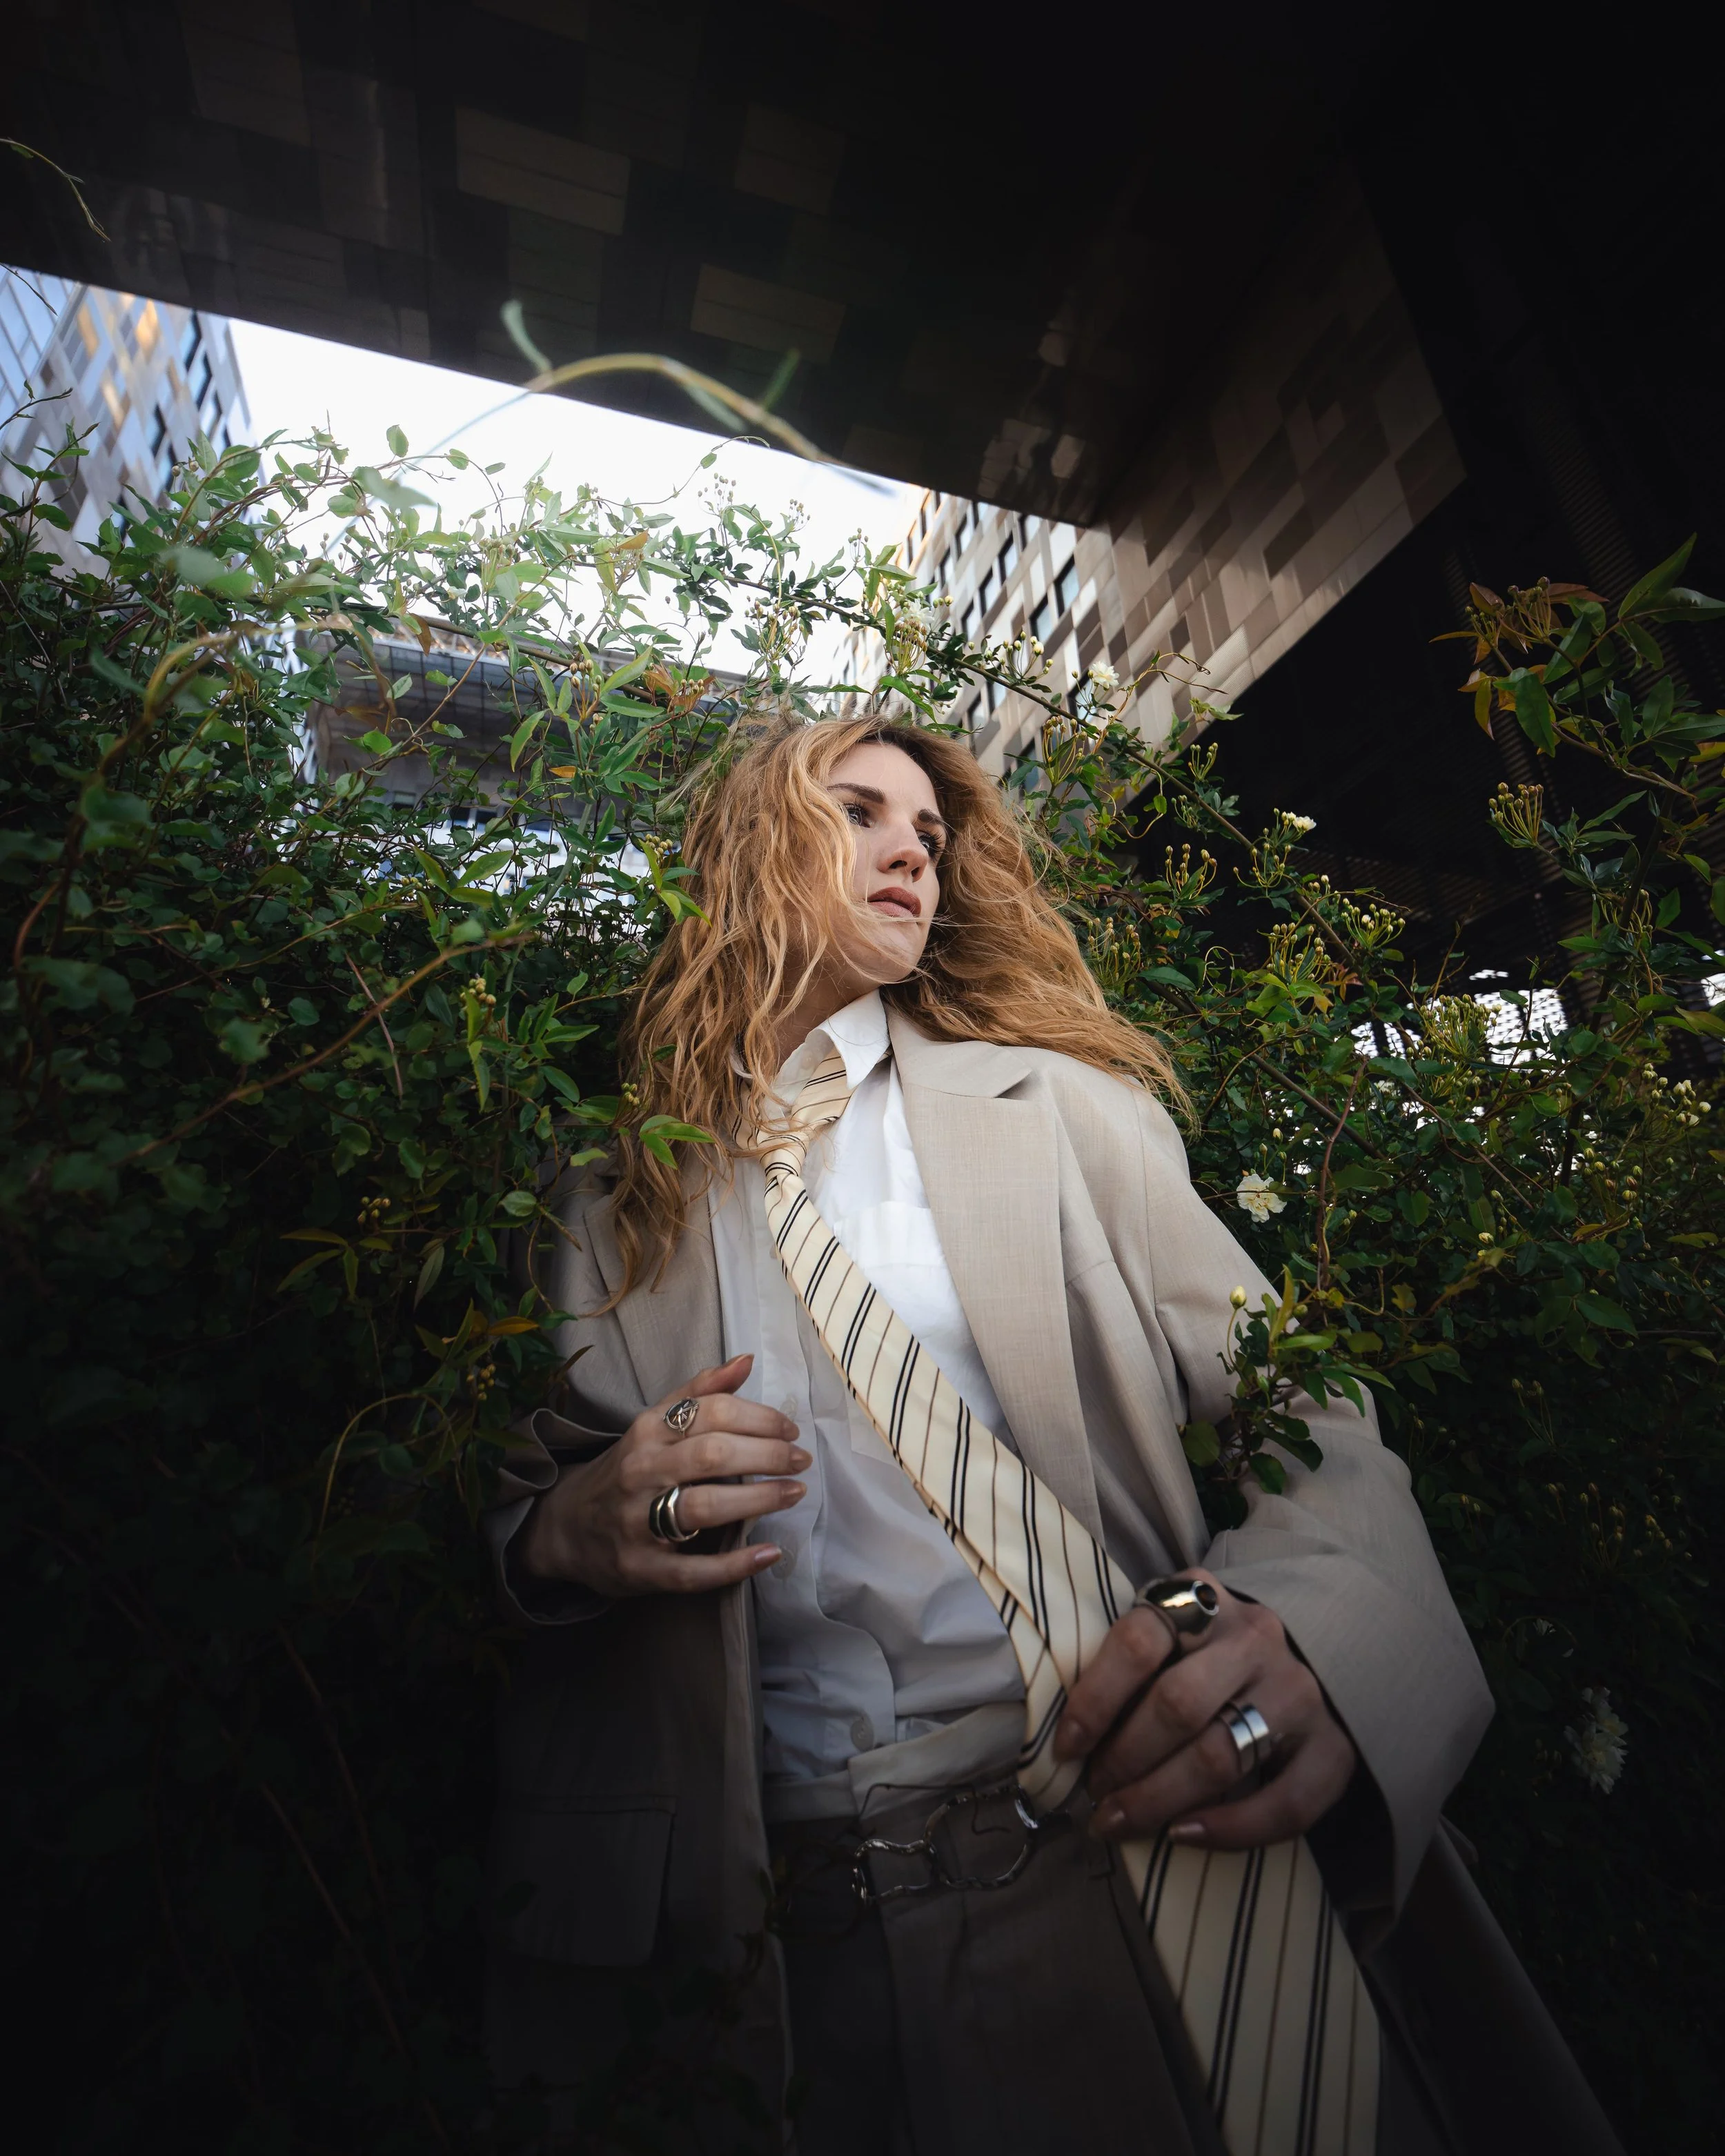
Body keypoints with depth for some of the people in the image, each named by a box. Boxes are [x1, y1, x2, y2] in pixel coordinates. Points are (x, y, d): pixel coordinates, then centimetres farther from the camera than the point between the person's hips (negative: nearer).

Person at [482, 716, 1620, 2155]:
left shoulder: (1059, 1106, 0)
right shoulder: (608, 1196, 3)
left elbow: (1311, 1418, -2)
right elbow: (510, 1514, 10)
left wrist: (1303, 1630, -23)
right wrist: (561, 1538, -13)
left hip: (1136, 1869, 0)